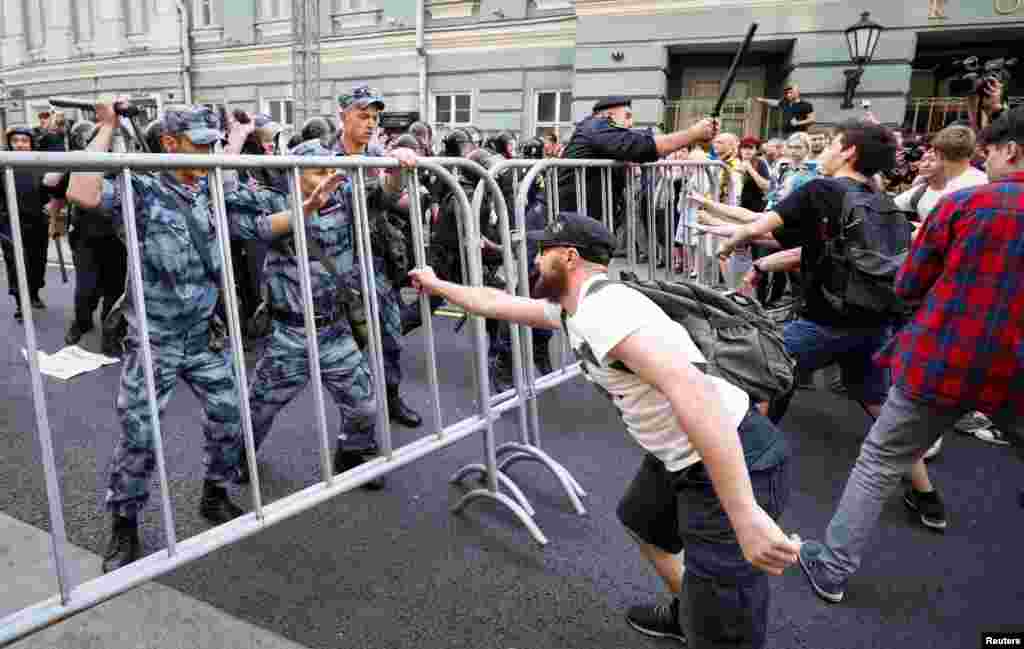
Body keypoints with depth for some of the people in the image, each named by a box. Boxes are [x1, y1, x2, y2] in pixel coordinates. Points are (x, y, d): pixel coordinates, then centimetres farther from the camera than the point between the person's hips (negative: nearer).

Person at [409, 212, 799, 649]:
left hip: (735, 464, -10)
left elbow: (691, 390, -37)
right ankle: (687, 613, 55)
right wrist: (437, 285, 37)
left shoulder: (602, 309, -24)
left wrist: (745, 515, -39)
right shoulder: (574, 308, 8)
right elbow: (500, 303, 25)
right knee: (641, 521, 34)